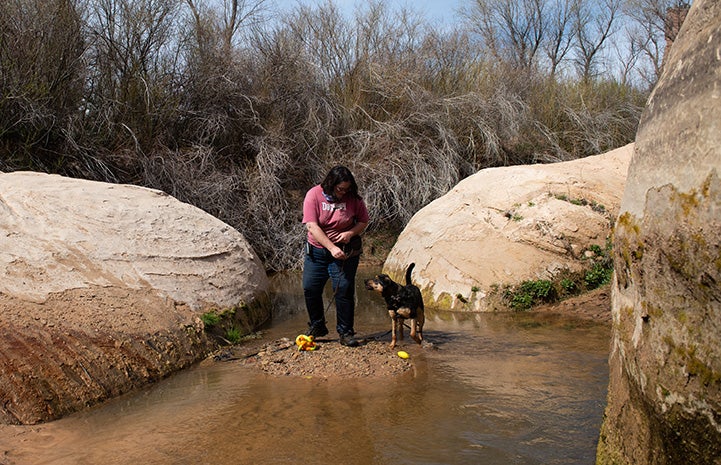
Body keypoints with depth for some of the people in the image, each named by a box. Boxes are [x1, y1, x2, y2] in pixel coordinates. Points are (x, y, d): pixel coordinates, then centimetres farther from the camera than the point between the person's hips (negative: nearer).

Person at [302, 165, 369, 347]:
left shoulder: (353, 198, -8)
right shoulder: (314, 195, -13)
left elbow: (364, 221, 4)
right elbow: (312, 226, -19)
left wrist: (351, 233, -17)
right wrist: (331, 247, -27)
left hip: (345, 251, 0)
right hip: (317, 250, 1)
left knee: (344, 290, -5)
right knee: (310, 288, 2)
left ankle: (345, 333, 6)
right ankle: (317, 326, 22)